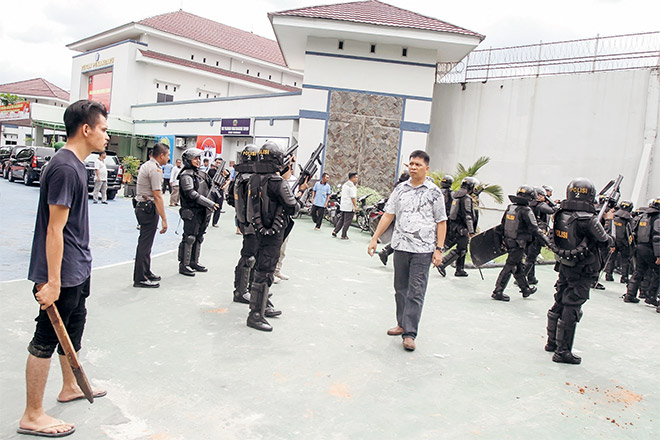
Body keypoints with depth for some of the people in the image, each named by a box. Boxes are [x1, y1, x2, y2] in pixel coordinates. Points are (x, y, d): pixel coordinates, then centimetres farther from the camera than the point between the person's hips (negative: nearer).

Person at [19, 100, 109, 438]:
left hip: (78, 269, 10)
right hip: (63, 274, -10)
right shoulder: (65, 168, -21)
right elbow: (55, 228, -23)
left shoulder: (75, 164, 10)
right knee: (46, 339, 2)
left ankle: (70, 387, 41)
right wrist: (52, 282, -22)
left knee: (74, 328, 22)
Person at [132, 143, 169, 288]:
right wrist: (164, 219, -21)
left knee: (145, 242, 17)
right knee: (145, 244, -5)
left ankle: (145, 272, 28)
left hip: (141, 205, 10)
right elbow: (157, 196, -21)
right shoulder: (155, 170, -16)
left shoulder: (146, 165, 15)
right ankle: (140, 278, 1)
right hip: (149, 208, -10)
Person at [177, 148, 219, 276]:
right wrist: (210, 203, -22)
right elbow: (192, 194, -21)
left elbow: (207, 191, 23)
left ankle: (194, 262, 24)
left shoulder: (200, 173, 16)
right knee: (189, 238, -5)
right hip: (192, 213, -8)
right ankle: (183, 265, 2)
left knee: (198, 238, 14)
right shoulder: (186, 175, -11)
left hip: (202, 212, 9)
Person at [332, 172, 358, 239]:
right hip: (350, 207, -9)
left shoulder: (345, 184, 15)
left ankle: (335, 232, 11)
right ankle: (343, 235, 0)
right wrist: (355, 206, -17)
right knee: (347, 221, -2)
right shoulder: (352, 186, -14)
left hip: (342, 206, 9)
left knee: (341, 219, 16)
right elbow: (353, 197, -18)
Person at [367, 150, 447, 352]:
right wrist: (374, 239, 4)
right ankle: (402, 324, 27)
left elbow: (441, 222, -1)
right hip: (400, 246, 4)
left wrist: (439, 249, -8)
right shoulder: (400, 189, 8)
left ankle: (410, 333, -2)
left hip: (423, 249, -4)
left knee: (416, 292, -5)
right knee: (400, 288, 13)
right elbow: (388, 215, 9)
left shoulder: (434, 192, -2)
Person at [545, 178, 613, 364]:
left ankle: (552, 342, 32)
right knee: (571, 310, 0)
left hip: (564, 267, 7)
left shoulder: (560, 215, -3)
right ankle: (562, 351, 7)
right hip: (582, 272, -7)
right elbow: (604, 241, -9)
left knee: (559, 304, 18)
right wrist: (610, 239, 13)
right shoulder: (587, 220, -22)